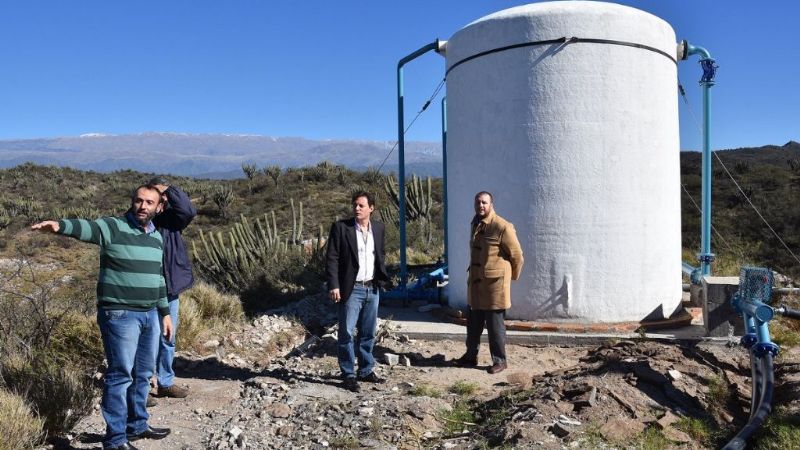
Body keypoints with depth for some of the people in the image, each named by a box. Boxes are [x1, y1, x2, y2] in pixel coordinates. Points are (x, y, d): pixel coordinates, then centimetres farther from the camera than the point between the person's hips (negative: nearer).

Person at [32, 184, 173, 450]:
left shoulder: (156, 237, 12)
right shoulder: (113, 228, -8)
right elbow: (86, 228, -29)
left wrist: (164, 312, 20)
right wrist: (60, 226, -51)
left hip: (150, 315, 7)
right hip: (120, 315, -7)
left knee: (143, 373, 16)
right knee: (120, 375, -2)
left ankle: (137, 426, 32)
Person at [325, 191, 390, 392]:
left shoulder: (378, 228, 7)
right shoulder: (340, 227, -7)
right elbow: (332, 258, -9)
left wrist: (382, 276, 8)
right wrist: (333, 285, -16)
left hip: (372, 288, 5)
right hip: (351, 289, -4)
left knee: (368, 333, 13)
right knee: (346, 333, 0)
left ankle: (366, 370, 27)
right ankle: (348, 375, 11)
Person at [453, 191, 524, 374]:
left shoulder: (502, 226, -15)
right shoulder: (476, 225, 11)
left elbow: (517, 255, -9)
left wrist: (513, 276, 3)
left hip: (494, 283, -8)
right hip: (475, 282, 8)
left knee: (495, 324, 1)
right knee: (473, 322, 16)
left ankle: (500, 360, 14)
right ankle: (471, 356, 29)